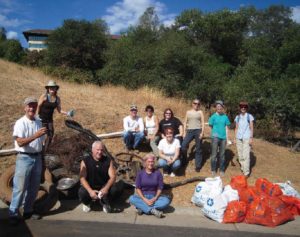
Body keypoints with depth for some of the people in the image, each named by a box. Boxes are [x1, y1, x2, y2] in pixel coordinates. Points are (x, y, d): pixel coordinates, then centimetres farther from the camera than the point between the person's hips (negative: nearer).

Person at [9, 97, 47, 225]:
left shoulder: (38, 122, 8)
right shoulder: (20, 123, -11)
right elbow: (20, 142, -20)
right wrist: (35, 135, -32)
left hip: (37, 158, 6)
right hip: (24, 158, -6)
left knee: (34, 187, 13)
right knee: (20, 187, 0)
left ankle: (28, 211, 27)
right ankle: (13, 214, 14)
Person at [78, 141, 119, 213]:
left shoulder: (108, 161, -5)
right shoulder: (85, 161, -8)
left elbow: (113, 177, -11)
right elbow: (82, 178, -15)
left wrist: (106, 188, -30)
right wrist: (90, 191, -30)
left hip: (104, 186, 1)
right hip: (90, 187, -1)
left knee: (114, 189, -28)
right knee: (82, 192, -33)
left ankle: (105, 203, 7)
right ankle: (86, 203, 8)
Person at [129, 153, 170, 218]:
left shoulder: (158, 173, 0)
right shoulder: (140, 173, 0)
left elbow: (160, 188, -1)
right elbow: (138, 188, -4)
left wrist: (154, 199, -18)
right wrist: (144, 199, -19)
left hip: (154, 197, 0)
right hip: (142, 197, 0)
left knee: (166, 200, -28)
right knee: (132, 198, -30)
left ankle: (143, 207, -28)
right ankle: (153, 210, -31)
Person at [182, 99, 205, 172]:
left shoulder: (200, 112, 8)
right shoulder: (188, 112, 13)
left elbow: (202, 123, 3)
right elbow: (185, 123, 12)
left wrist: (202, 132, -9)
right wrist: (184, 132, 4)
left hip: (198, 131, -1)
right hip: (189, 131, 2)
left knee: (198, 149, 3)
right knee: (183, 146, -12)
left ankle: (198, 166, 12)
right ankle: (184, 160, 13)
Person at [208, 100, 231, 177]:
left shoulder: (225, 117, 6)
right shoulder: (213, 116, -1)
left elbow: (226, 128, 7)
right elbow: (211, 126, 5)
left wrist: (227, 137, 4)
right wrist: (215, 133, 5)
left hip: (223, 137, 2)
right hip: (215, 137, -2)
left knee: (222, 154, 9)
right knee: (214, 154, 0)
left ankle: (222, 170, 20)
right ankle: (213, 170, 12)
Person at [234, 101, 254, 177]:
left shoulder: (249, 116, 1)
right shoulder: (237, 117, 11)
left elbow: (251, 128, 0)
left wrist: (251, 138, -7)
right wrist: (235, 138, 10)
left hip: (246, 138, -4)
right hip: (239, 138, 4)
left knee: (246, 155, -10)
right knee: (240, 155, 8)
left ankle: (246, 172, -8)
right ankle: (242, 169, 20)